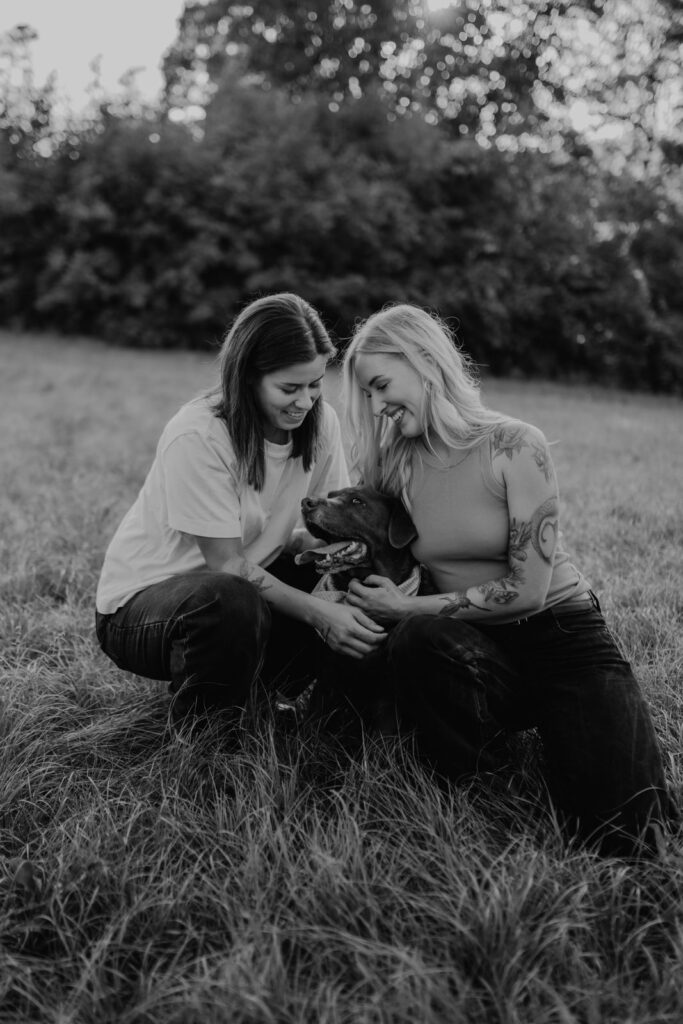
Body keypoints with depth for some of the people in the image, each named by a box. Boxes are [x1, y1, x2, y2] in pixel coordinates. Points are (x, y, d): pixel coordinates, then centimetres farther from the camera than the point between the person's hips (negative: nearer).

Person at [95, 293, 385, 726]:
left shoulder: (319, 421, -7)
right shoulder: (197, 437, -26)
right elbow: (227, 566, -24)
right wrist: (318, 611, -34)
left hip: (255, 583, 6)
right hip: (142, 601, -6)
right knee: (231, 601, -39)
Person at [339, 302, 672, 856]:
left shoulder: (514, 445, -14)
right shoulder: (397, 463, 3)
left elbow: (528, 588, -16)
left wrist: (409, 609, -15)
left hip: (560, 635, -2)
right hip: (473, 646, 3)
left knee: (618, 833, -18)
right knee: (417, 640, -35)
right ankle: (467, 786, -7)